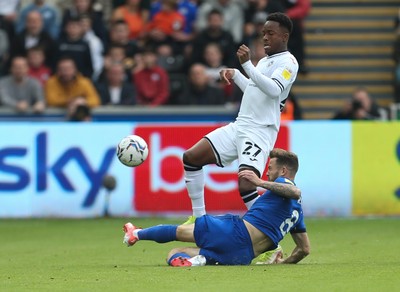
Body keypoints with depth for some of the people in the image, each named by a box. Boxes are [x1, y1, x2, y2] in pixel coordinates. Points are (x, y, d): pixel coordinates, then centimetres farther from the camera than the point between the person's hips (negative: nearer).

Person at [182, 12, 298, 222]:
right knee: (190, 157, 6)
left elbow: (273, 90, -26)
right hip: (239, 126, 9)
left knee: (245, 186, -26)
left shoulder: (288, 62, -8)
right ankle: (199, 217, 13)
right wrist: (235, 75, 23)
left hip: (259, 132, -9)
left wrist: (247, 64, -31)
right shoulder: (264, 61, 20)